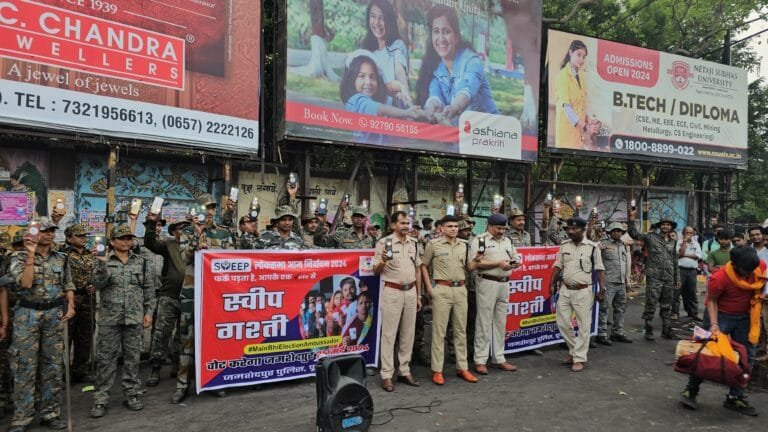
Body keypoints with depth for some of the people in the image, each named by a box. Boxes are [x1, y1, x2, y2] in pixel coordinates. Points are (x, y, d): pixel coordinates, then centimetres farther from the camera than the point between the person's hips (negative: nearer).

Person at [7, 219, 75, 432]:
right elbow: (26, 283, -17)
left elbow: (68, 285, 12)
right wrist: (31, 255, -19)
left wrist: (70, 305, -3)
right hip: (27, 315, -3)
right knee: (25, 366, -1)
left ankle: (49, 413, 17)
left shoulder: (61, 258, 7)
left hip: (55, 315, 3)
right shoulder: (20, 258, -2)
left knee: (53, 365, 7)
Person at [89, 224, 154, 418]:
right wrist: (103, 264, -22)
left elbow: (148, 289, 8)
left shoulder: (141, 262, 7)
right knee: (106, 358, 2)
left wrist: (148, 312, 3)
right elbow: (98, 284, -10)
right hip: (110, 318, -2)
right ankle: (101, 398, 11)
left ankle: (131, 394, 18)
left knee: (132, 357, 8)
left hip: (135, 317, 2)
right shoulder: (104, 260, 3)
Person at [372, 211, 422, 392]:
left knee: (408, 333, 11)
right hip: (392, 292, -5)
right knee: (389, 334, -1)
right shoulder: (384, 242, -7)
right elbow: (375, 271, -4)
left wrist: (418, 295, 13)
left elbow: (417, 270, 15)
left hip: (410, 291, 5)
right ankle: (386, 375, 7)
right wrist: (383, 261, -27)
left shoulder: (413, 243, 9)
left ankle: (404, 371, 22)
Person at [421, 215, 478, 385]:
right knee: (439, 330, 0)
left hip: (461, 289, 4)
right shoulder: (433, 244, -3)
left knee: (461, 330, 11)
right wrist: (428, 288, -4)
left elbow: (469, 267, 15)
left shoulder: (464, 245, 9)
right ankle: (437, 370, 7)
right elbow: (424, 266, 4)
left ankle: (462, 368, 21)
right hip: (442, 290, -4)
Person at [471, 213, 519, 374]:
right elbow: (476, 263, -15)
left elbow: (515, 258, 20)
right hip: (488, 283, -6)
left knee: (500, 323, 12)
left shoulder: (507, 241, 16)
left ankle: (498, 358, 21)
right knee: (484, 322, -2)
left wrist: (515, 263, -4)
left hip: (504, 284, 7)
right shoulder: (480, 240, -5)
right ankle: (480, 360, 6)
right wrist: (498, 263, -17)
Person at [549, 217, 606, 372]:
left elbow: (599, 270, -4)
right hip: (565, 290, 4)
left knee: (584, 326, 1)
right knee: (562, 323, 8)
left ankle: (579, 358, 12)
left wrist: (602, 289, -10)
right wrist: (552, 284, 5)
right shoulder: (564, 246, 5)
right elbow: (557, 266, 10)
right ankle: (574, 350, 28)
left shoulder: (593, 247, -6)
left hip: (583, 291, -4)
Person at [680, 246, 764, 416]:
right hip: (721, 315, -5)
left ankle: (735, 398, 20)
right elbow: (711, 300, -16)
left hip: (746, 317, 6)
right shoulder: (720, 277, -29)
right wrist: (714, 324, -23)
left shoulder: (761, 266, -13)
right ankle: (691, 391, 7)